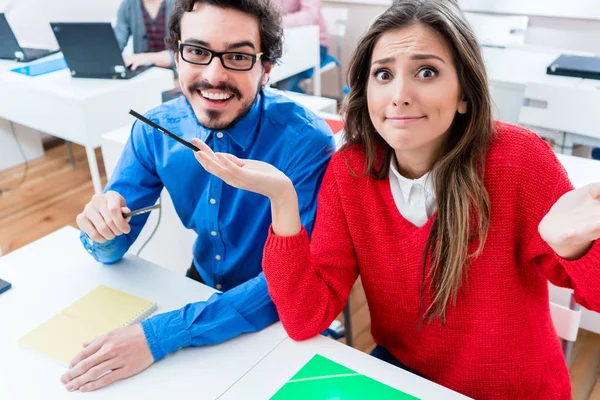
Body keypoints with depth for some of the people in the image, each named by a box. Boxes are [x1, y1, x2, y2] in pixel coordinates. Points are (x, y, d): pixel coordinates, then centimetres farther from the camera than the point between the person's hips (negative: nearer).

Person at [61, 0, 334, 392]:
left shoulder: (305, 141, -25)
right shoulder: (155, 130, -10)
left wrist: (161, 334, -31)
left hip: (276, 315, -3)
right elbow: (111, 252, -2)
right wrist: (102, 227, -26)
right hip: (202, 288, 4)